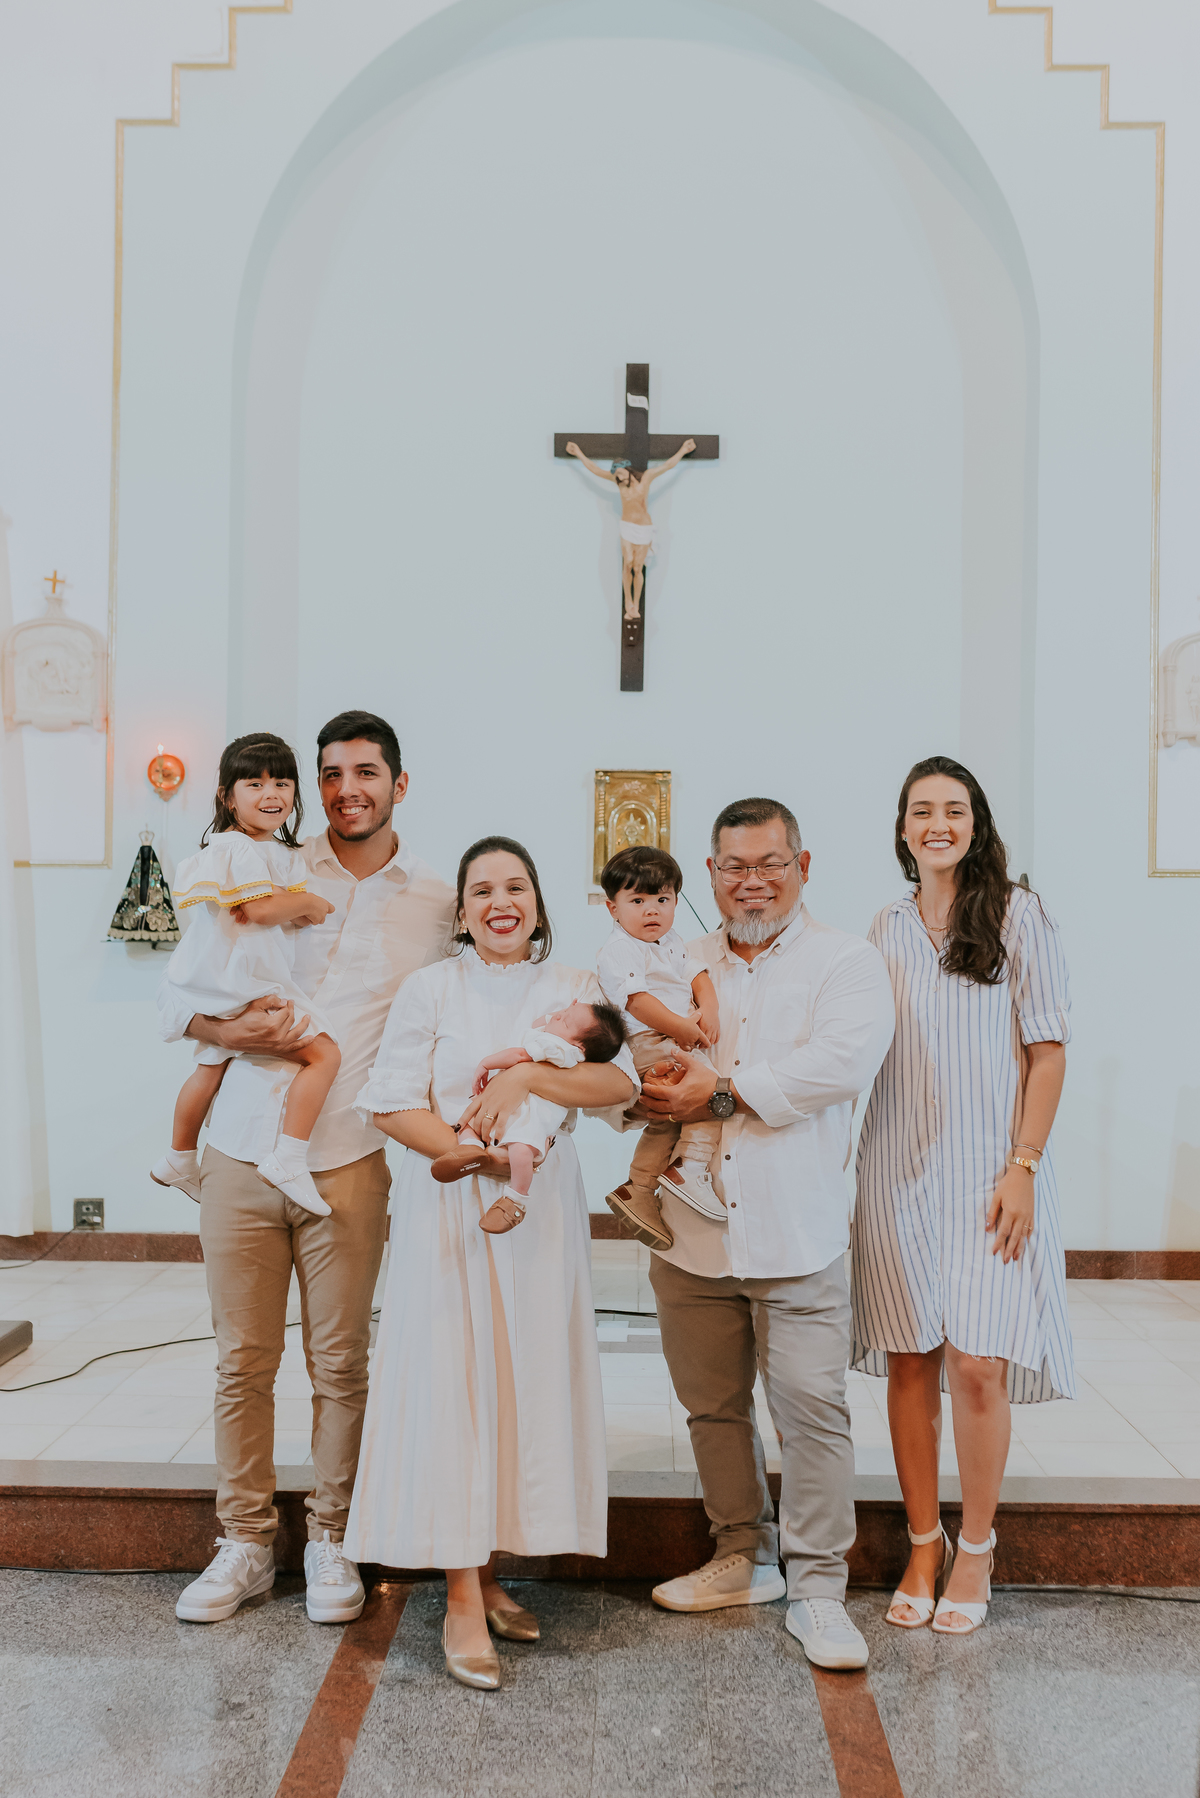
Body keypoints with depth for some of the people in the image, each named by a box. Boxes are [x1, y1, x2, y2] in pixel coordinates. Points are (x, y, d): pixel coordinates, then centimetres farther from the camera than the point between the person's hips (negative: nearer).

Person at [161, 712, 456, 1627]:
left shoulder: (434, 898, 5)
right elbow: (183, 996, 8)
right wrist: (235, 1029, -12)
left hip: (349, 1160, -1)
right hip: (243, 1151, 1)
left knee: (341, 1362, 6)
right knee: (243, 1361, 8)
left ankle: (331, 1540, 24)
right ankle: (245, 1541, 24)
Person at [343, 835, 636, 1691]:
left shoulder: (572, 987, 6)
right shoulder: (431, 988, 1)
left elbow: (621, 1081, -8)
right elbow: (393, 1104, -5)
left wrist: (526, 1076, -21)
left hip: (541, 1211, 3)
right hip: (450, 1211, -2)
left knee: (527, 1380, 6)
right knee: (453, 1385, -4)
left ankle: (490, 1569, 23)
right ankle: (463, 1602, 5)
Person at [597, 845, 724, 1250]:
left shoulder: (673, 942, 19)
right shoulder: (618, 952, -10)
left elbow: (698, 975, 13)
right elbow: (637, 1000, -19)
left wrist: (708, 1012, -7)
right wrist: (682, 1028, -21)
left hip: (684, 1041, 9)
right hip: (653, 1046, -9)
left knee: (665, 1120, 14)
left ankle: (637, 1193, 23)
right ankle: (690, 1168, -18)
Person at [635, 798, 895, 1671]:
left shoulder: (847, 961, 0)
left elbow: (841, 1063, -17)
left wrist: (723, 1093, -16)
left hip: (797, 1235, -4)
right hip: (692, 1231, 5)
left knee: (812, 1408, -2)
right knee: (714, 1406, 15)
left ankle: (818, 1587, 14)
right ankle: (743, 1559, 33)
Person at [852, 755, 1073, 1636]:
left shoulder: (1017, 915, -1)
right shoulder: (887, 928, 11)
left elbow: (1048, 1050, -3)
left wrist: (1023, 1167, -10)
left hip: (988, 1169, -3)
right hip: (898, 1171, 4)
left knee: (978, 1365, -5)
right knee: (909, 1361, 6)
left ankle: (976, 1553, 14)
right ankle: (924, 1546, 20)